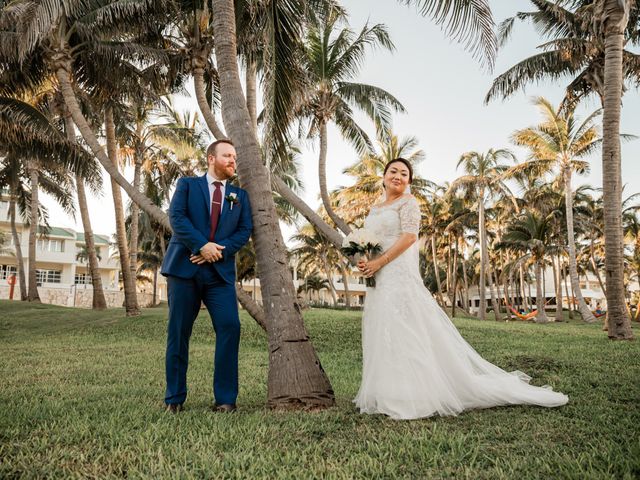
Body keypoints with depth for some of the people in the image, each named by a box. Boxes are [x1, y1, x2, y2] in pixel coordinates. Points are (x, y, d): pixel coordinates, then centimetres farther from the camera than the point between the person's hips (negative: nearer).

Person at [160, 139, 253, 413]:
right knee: (178, 332, 2)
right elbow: (176, 216, -4)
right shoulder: (187, 184, 10)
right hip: (184, 267, -1)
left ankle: (226, 398, -1)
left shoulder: (240, 195, 17)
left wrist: (219, 250, -10)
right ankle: (175, 398, 15)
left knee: (229, 328, -11)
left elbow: (245, 230, 6)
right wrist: (202, 245, -16)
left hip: (220, 271, 2)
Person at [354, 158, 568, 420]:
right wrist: (362, 260, 0)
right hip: (378, 279, 9)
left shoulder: (407, 202, -3)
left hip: (400, 273, -8)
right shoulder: (374, 209, 20)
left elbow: (409, 237, -14)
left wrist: (379, 261, -17)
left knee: (403, 333, -9)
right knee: (382, 333, 9)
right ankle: (388, 391, 17)